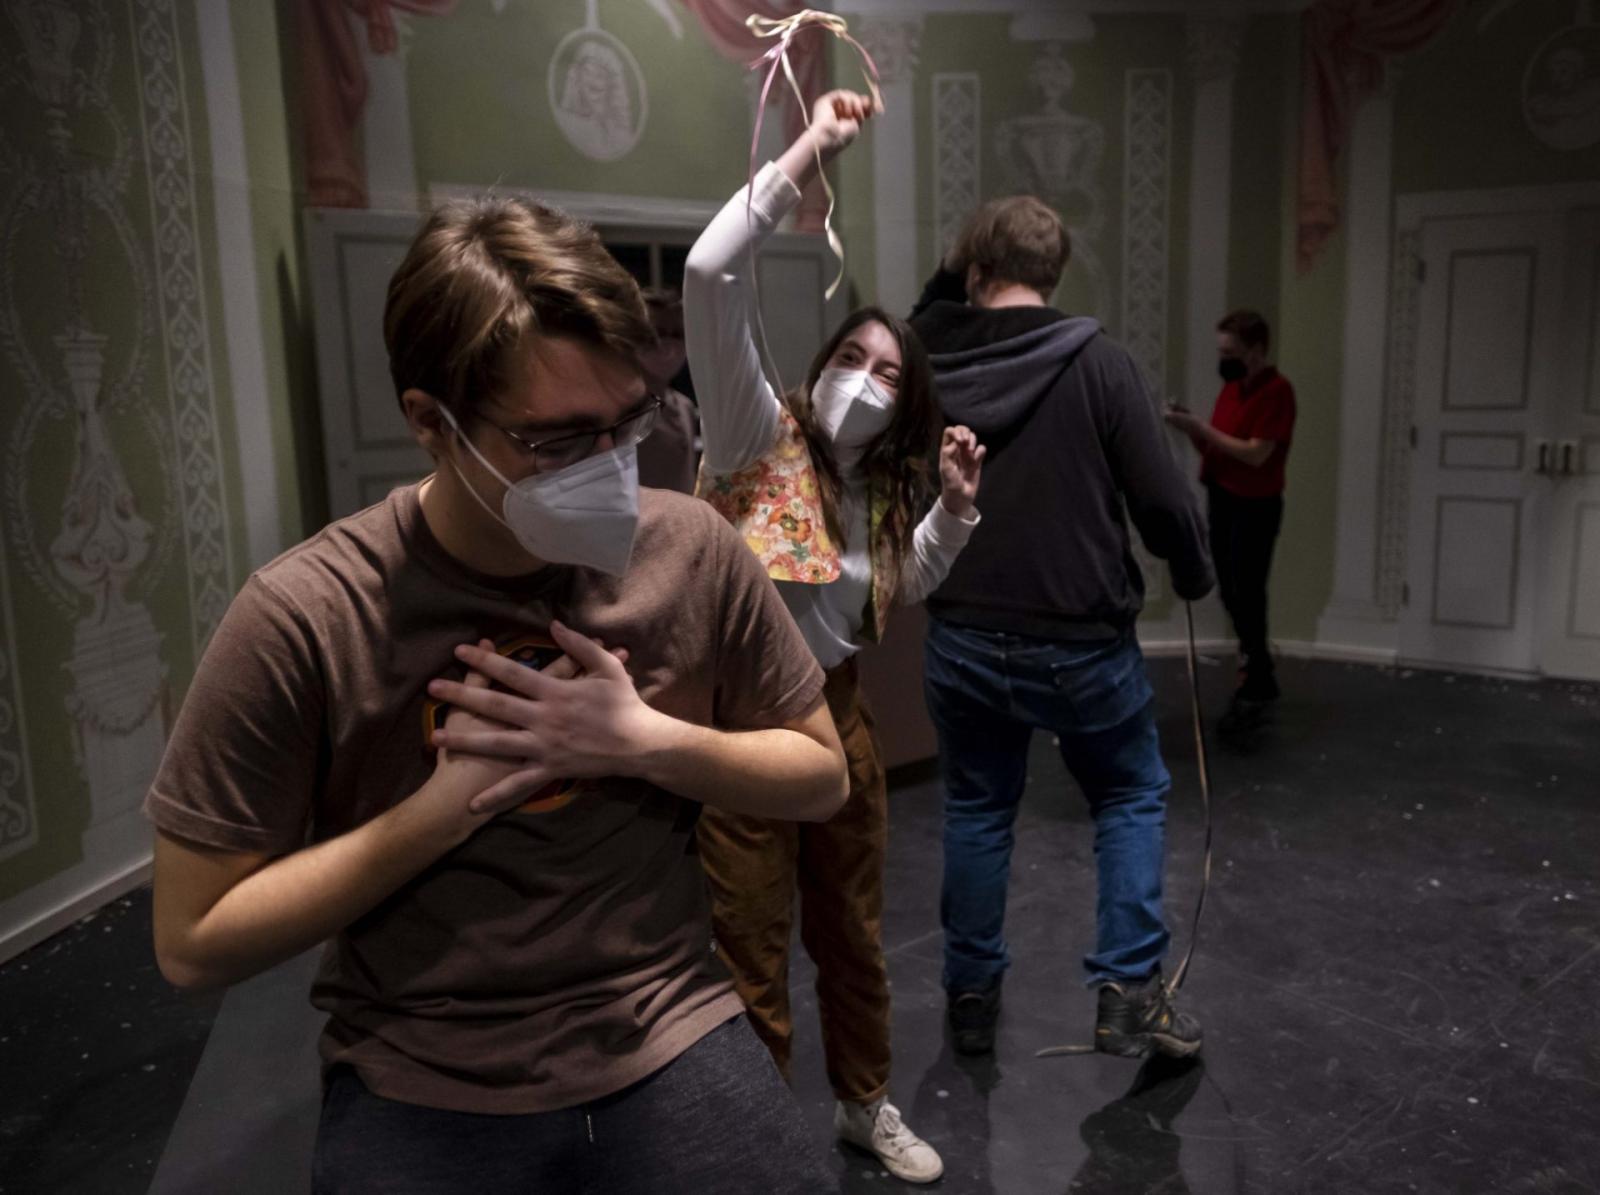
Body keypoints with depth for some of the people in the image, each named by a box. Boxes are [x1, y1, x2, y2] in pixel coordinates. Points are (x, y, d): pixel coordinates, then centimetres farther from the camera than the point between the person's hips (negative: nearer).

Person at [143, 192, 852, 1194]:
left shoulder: (691, 550, -9)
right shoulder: (302, 620, -17)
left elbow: (822, 776, 1)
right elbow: (194, 941, -10)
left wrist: (650, 744, -17)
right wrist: (453, 803, -20)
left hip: (671, 1041, 2)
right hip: (421, 1093, -1)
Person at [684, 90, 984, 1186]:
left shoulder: (881, 489, 5)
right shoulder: (761, 432, -12)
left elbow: (903, 589, 17)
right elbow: (710, 277, -24)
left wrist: (955, 507, 1)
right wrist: (807, 156, -23)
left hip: (838, 716, 6)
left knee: (854, 937, 21)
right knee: (754, 955, 9)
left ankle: (867, 1104, 43)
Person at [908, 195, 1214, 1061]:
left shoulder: (928, 363, -2)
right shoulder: (1096, 362, -10)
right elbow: (1161, 499, -12)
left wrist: (945, 281, 15)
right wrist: (1195, 574, 7)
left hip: (964, 639, 3)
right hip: (1080, 640, -2)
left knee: (977, 810, 19)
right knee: (1131, 797, 18)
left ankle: (971, 995, 27)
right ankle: (1129, 991, 13)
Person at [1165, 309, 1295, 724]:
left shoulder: (1277, 390, -15)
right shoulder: (1231, 387, 10)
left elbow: (1255, 454, -22)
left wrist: (1200, 427, -22)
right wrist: (1192, 429, -9)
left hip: (1255, 507, -8)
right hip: (1220, 499, 8)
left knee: (1247, 593, -2)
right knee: (1229, 590, 15)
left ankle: (1256, 684, 11)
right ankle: (1257, 664, 33)